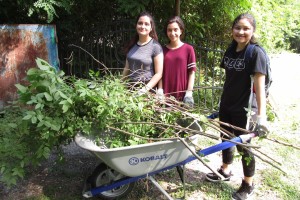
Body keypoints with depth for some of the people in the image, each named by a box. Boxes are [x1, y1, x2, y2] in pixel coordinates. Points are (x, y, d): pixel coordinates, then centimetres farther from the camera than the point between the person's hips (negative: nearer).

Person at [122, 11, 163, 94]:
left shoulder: (155, 46, -9)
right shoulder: (132, 44, 7)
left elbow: (158, 74, -11)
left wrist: (145, 88, -20)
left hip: (148, 89, -4)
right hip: (131, 87, 5)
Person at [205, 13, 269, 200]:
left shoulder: (256, 53, -15)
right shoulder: (231, 50, 5)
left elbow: (259, 85, -21)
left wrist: (261, 115, -27)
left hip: (244, 109, -7)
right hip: (226, 106, 7)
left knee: (244, 145, 6)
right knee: (226, 140, 20)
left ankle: (248, 185, 26)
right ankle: (225, 171, 42)